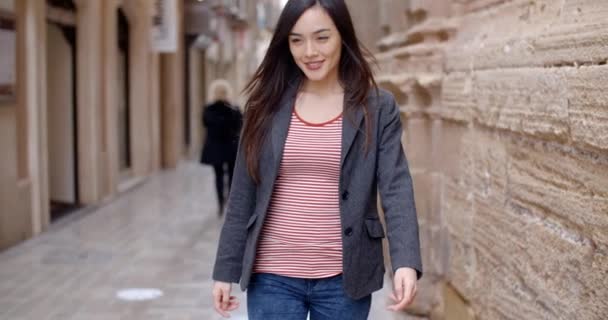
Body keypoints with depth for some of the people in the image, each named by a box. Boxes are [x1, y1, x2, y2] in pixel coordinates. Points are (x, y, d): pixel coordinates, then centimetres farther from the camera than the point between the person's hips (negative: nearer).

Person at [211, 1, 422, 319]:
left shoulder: (378, 108, -2)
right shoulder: (267, 104, 2)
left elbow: (396, 189, -10)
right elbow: (242, 197, 5)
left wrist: (406, 262, -25)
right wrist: (226, 269, 4)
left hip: (342, 279, -1)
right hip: (273, 277, 1)